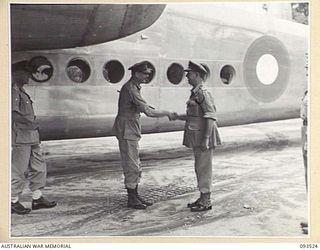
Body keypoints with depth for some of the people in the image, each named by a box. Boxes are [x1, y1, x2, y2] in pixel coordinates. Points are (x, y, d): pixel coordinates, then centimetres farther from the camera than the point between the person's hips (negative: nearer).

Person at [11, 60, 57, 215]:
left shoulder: (21, 91, 19)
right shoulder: (13, 91, -11)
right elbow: (13, 114, -23)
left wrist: (35, 133, 20)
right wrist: (31, 124, -20)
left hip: (31, 137, 10)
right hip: (20, 137, -10)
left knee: (39, 167, 12)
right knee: (19, 171, -2)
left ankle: (37, 199, 20)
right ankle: (13, 202, 11)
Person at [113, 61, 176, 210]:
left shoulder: (134, 87, 14)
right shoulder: (130, 89, -19)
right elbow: (148, 112, -24)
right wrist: (167, 113, -15)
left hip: (132, 131, 10)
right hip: (127, 131, -10)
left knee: (135, 166, 14)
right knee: (131, 166, -4)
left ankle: (135, 196, 22)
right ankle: (132, 200, 5)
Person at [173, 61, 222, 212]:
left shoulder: (203, 93, -17)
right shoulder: (195, 92, 13)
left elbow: (211, 116, -22)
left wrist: (206, 138, -25)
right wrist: (178, 117, 13)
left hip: (204, 135, -10)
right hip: (197, 136, 10)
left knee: (203, 168, -2)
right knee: (200, 167, 15)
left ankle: (206, 202, 8)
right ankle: (203, 198, 25)